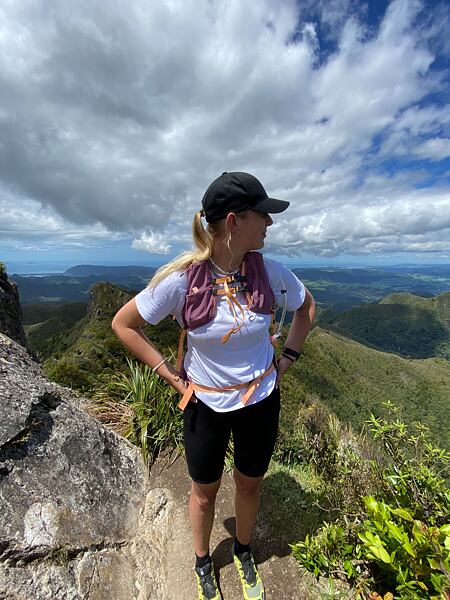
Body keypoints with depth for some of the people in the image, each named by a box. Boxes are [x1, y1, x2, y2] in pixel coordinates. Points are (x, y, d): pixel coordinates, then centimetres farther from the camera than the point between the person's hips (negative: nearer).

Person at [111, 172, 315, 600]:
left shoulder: (269, 271, -14)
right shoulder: (181, 279, -22)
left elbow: (306, 307, 6)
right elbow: (123, 324, -10)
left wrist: (286, 359, 1)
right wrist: (173, 377, -12)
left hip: (261, 400, 3)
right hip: (205, 404, -2)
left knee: (249, 484, 26)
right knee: (204, 491, 24)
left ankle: (243, 552, 61)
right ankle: (203, 563, 60)